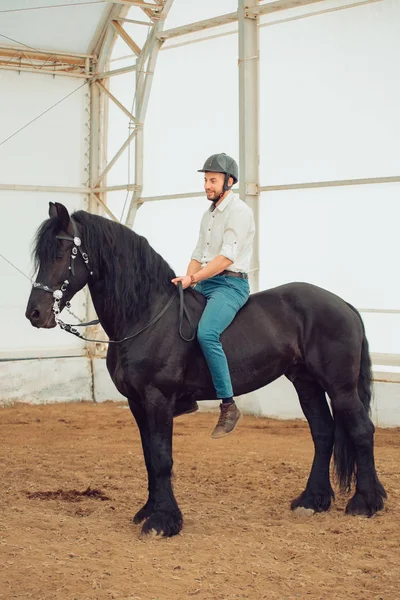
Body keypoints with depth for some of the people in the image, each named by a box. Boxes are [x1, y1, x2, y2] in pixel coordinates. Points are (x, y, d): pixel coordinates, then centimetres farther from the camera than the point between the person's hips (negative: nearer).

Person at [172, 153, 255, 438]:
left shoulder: (239, 211, -10)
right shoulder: (209, 214, 19)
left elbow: (226, 257, -20)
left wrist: (193, 278, -25)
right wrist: (186, 282, 2)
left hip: (230, 285, -10)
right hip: (204, 284, 10)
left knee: (206, 333, -31)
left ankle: (229, 406, -25)